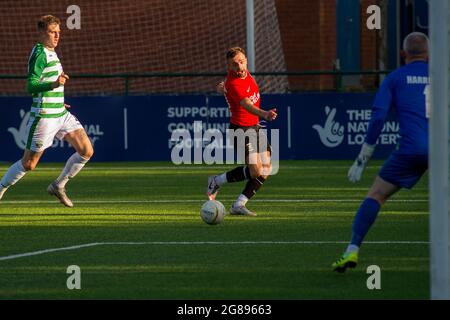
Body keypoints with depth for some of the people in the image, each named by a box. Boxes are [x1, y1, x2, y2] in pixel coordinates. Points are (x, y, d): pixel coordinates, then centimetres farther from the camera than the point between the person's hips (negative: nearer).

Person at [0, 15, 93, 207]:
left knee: (87, 151, 0)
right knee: (29, 164, -2)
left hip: (61, 115, 9)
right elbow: (31, 86, -22)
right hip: (44, 117, -9)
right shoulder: (39, 54, -14)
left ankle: (58, 186, 14)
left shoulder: (51, 53, 14)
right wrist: (54, 85, -36)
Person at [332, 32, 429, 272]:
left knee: (376, 195, 4)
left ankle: (353, 250, -10)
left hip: (411, 148, -2)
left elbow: (377, 117, 3)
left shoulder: (395, 78, 11)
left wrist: (362, 160, 6)